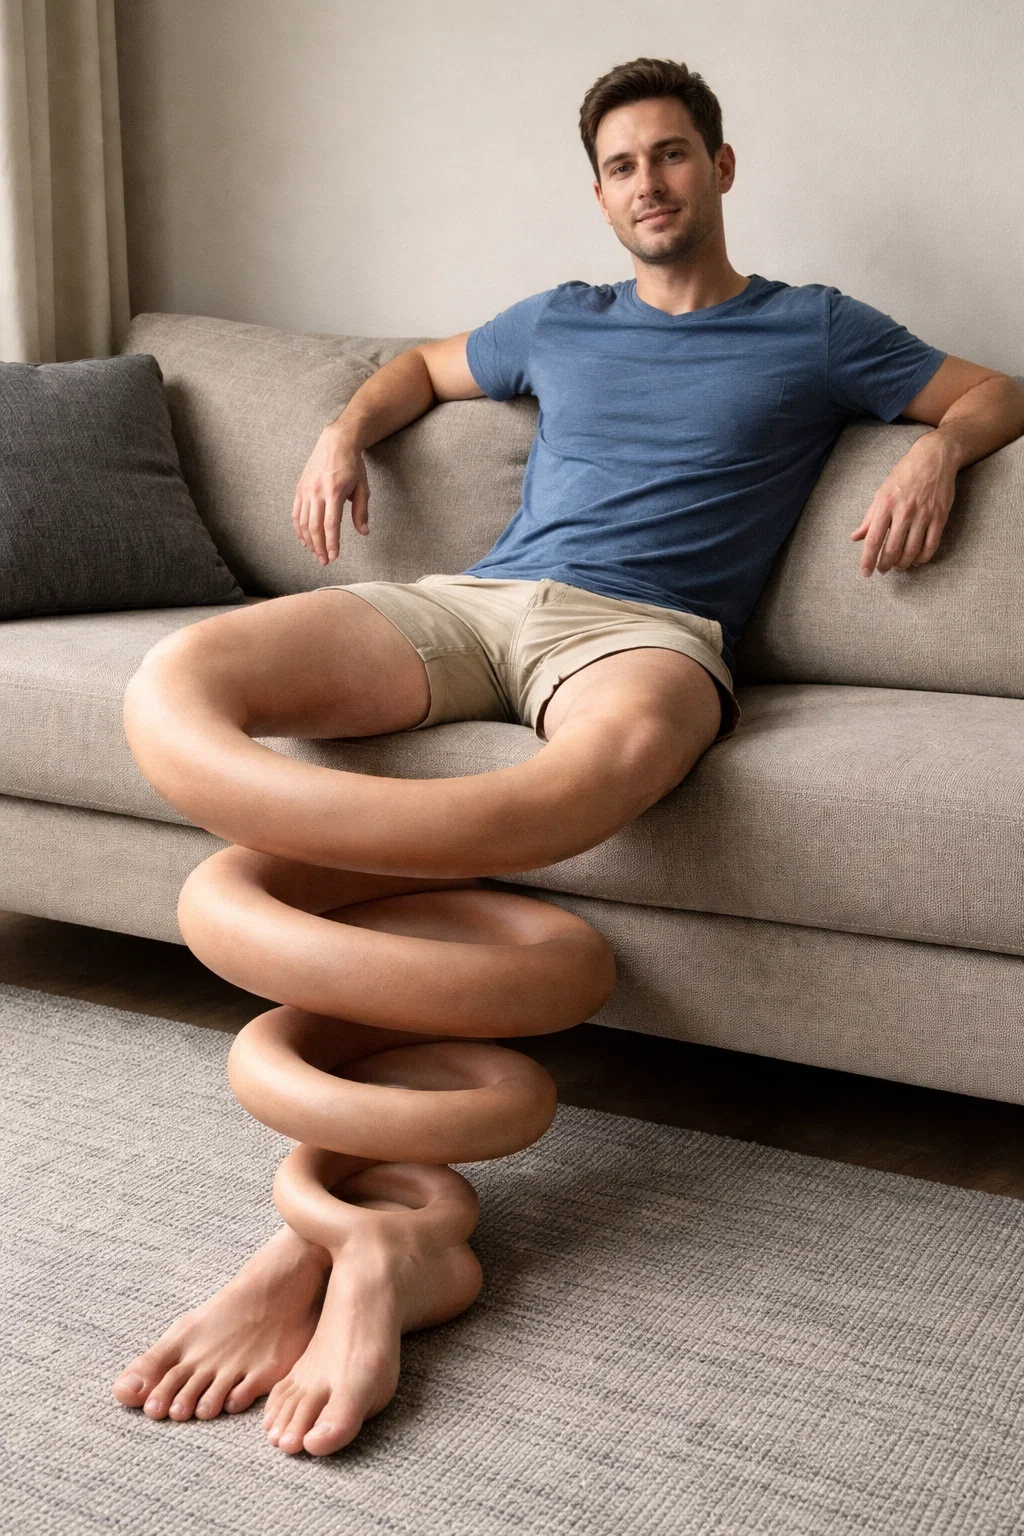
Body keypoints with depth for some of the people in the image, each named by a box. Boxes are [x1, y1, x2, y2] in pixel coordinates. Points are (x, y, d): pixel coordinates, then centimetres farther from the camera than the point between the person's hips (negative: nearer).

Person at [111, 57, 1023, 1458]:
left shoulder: (814, 330, 22)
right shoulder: (559, 322, 31)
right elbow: (424, 365, 46)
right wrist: (346, 432, 25)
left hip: (643, 627, -3)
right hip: (469, 600, 4)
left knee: (623, 753, -45)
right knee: (174, 683, -26)